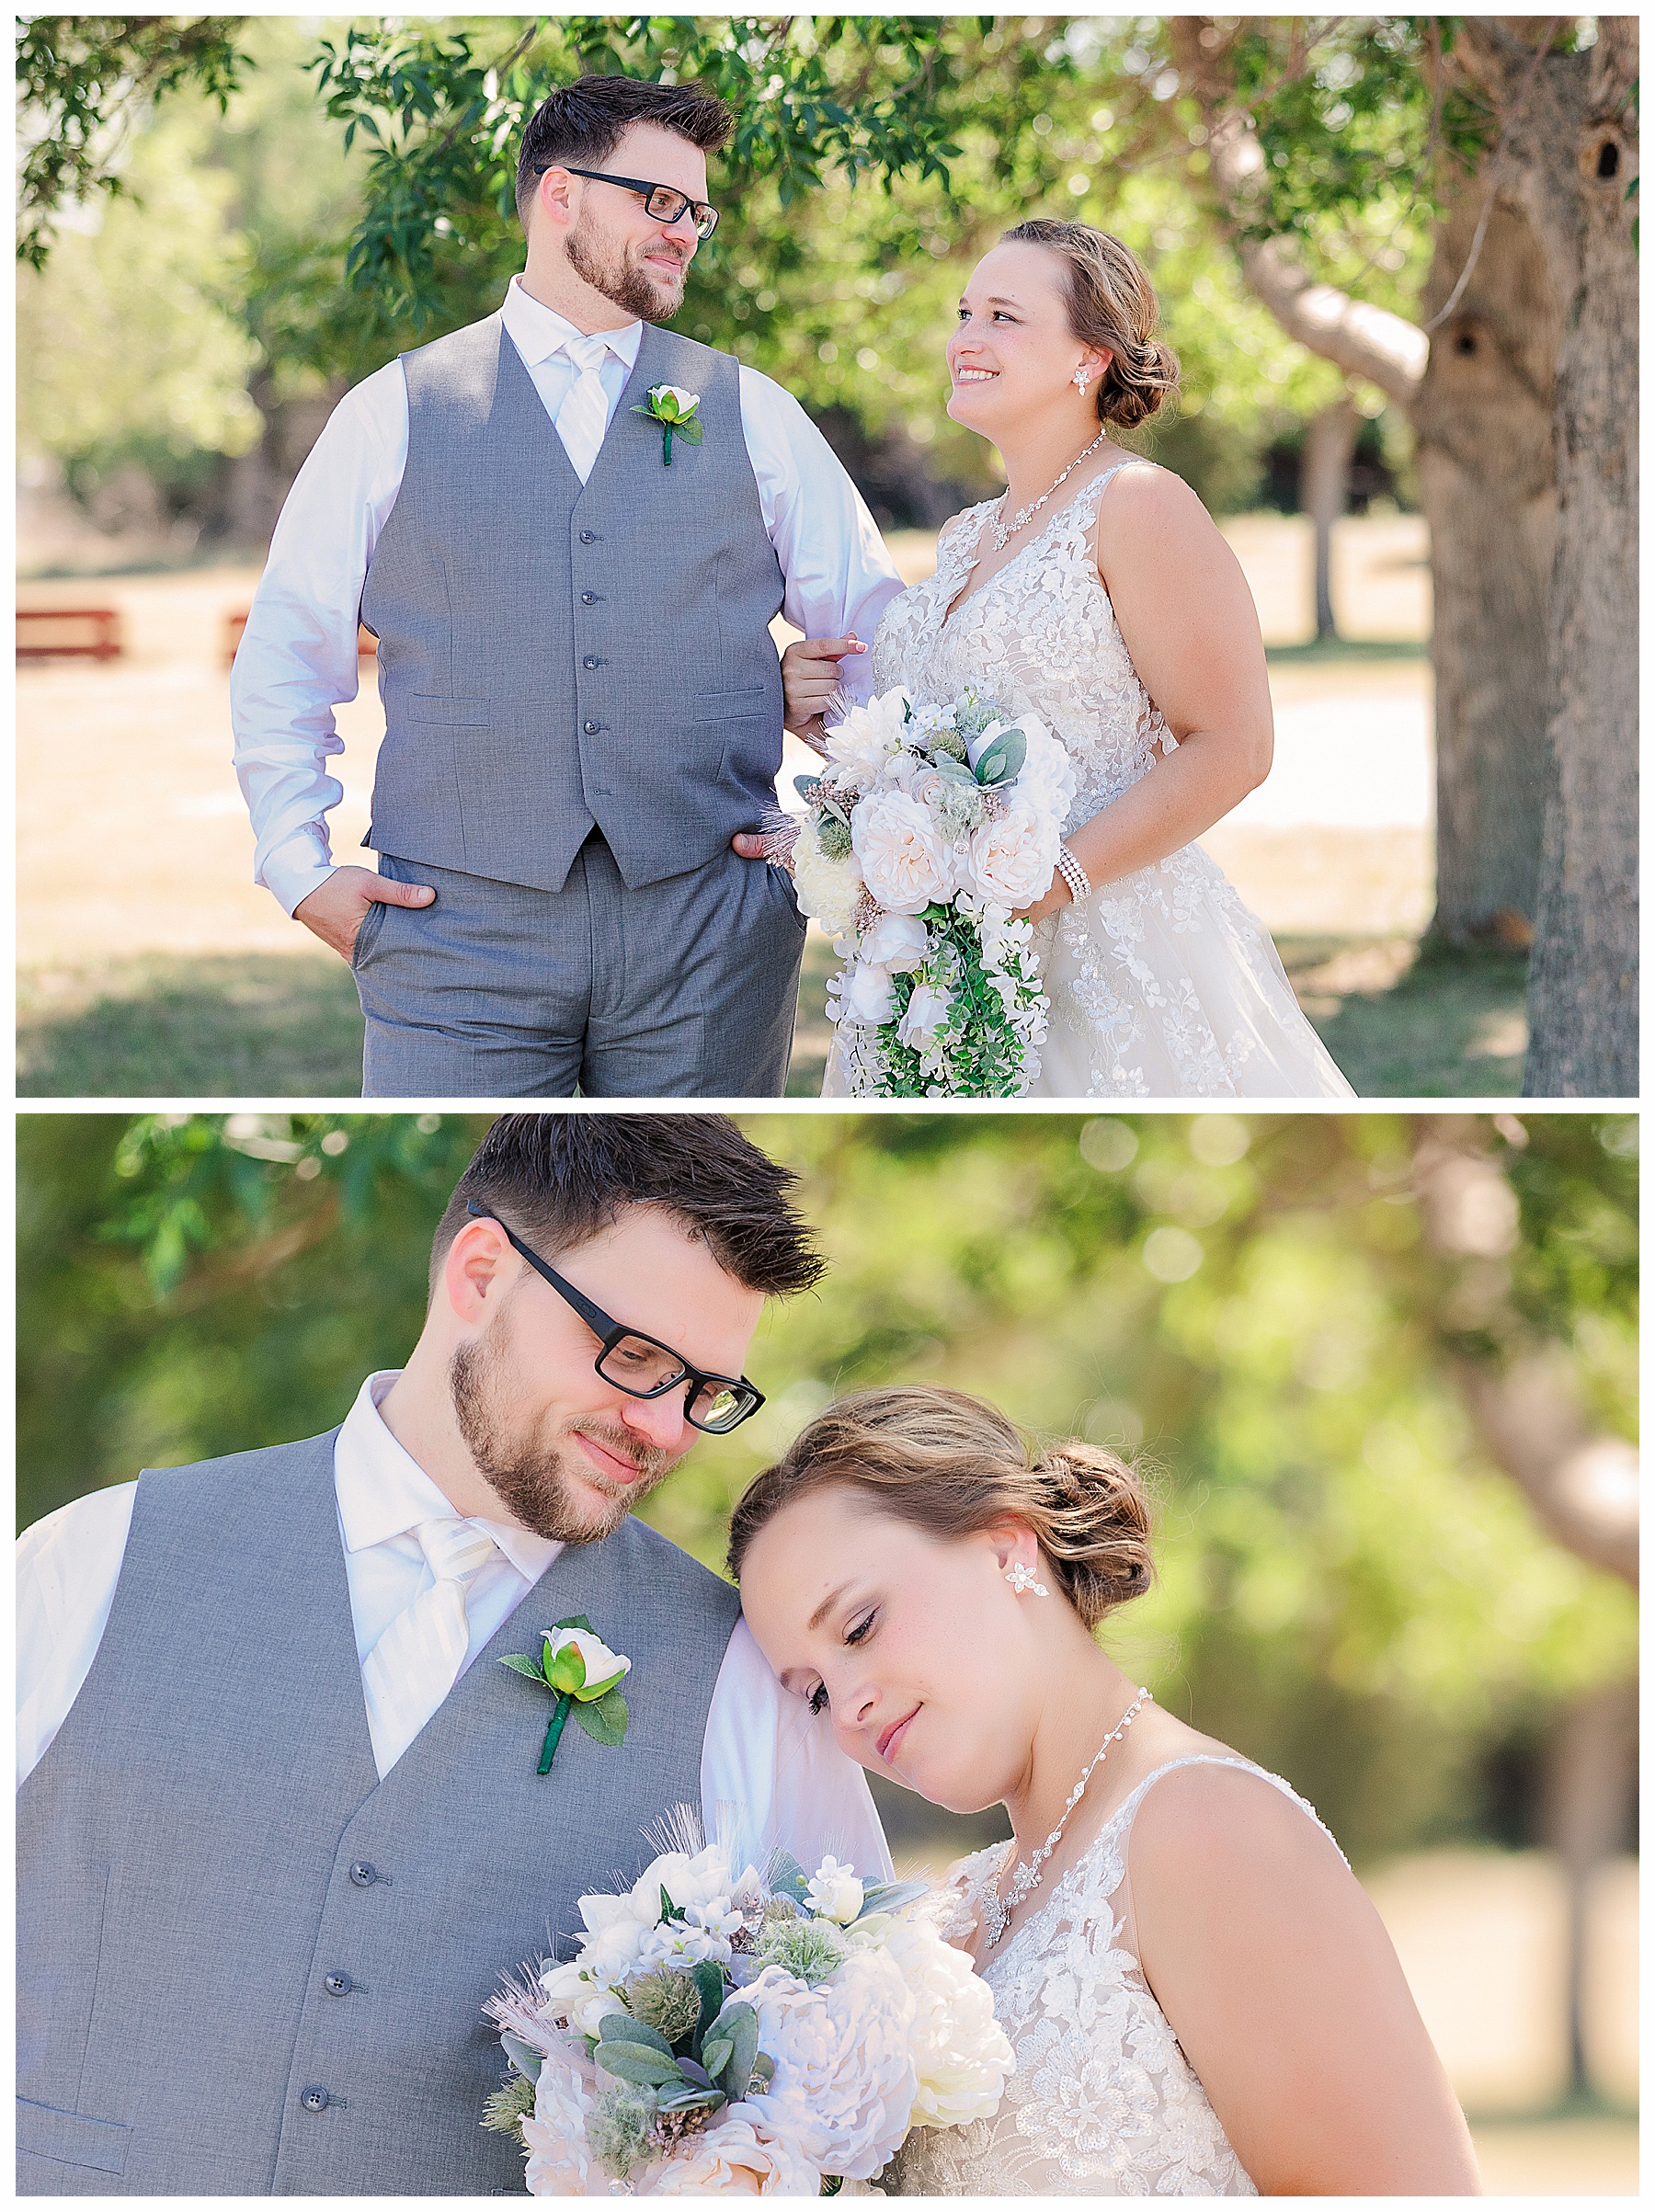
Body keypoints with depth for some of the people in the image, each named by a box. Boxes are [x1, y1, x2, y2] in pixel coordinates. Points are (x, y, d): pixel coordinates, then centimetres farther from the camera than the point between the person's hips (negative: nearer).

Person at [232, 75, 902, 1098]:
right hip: (458, 926, -1)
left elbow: (876, 635, 13)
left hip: (709, 928, 1)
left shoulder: (753, 415, 11)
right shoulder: (394, 414, 7)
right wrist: (302, 867, 1)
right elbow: (283, 662, 10)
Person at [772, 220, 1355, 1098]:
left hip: (1110, 967, -7)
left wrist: (1057, 879, -21)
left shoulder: (1136, 506, -9)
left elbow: (1231, 747, -16)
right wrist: (828, 715, 4)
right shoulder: (963, 539, 14)